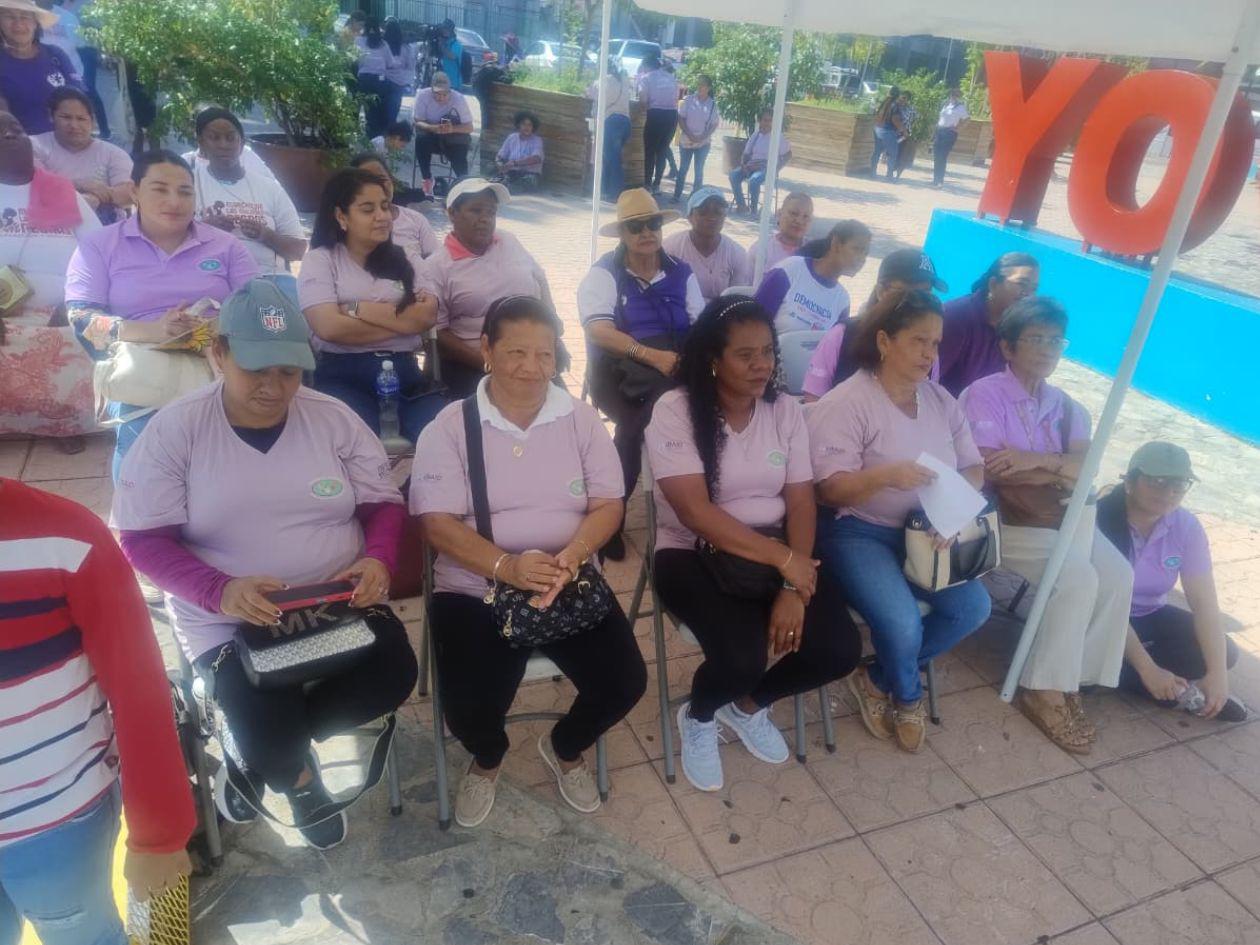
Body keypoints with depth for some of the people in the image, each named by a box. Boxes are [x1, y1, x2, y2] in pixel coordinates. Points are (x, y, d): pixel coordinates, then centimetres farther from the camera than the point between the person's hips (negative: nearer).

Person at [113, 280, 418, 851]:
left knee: (393, 676, -22)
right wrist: (219, 589, -26)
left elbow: (384, 504, 6)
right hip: (230, 622, -2)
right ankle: (293, 774, 18)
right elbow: (141, 540, -8)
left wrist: (378, 558, -17)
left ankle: (252, 751, 7)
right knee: (270, 726, -26)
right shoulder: (175, 429, -6)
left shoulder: (333, 418, 1)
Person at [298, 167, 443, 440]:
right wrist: (403, 321, -4)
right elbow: (330, 327, -10)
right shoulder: (320, 260, 8)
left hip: (403, 371, 3)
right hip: (343, 374, -3)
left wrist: (358, 309, -5)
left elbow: (426, 316, -1)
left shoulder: (408, 259, 17)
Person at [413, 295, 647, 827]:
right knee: (469, 708, -21)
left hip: (570, 584, 3)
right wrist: (507, 566, -27)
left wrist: (569, 557, -21)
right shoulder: (450, 427, -3)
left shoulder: (581, 418, 4)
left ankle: (564, 748, 23)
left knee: (625, 684, -14)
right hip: (475, 588, -2)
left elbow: (608, 506, 0)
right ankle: (487, 760, 20)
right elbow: (437, 522, -10)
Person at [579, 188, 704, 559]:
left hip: (676, 372, 3)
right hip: (622, 372, -3)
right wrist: (652, 355, -25)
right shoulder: (604, 273, 3)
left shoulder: (681, 272, 15)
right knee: (648, 416, -34)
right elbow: (599, 331, -12)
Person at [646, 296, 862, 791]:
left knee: (840, 650, -13)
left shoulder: (786, 409, 2)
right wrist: (782, 558, -22)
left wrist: (793, 588, -15)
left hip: (776, 551, 5)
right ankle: (698, 717, 11)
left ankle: (748, 705, 19)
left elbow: (801, 503, -2)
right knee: (742, 659, -28)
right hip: (695, 554, -5)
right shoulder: (675, 411, -13)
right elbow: (695, 512, -20)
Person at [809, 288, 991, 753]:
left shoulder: (940, 400, 6)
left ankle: (877, 679, 10)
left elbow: (973, 467, 7)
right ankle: (907, 696, 14)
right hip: (857, 532, -7)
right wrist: (885, 475, -37)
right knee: (902, 622, -25)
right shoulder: (847, 403, -15)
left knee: (973, 607, -9)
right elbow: (829, 488, -19)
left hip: (923, 531, 7)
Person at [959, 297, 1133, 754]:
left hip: (1059, 515, 7)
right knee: (1078, 578, -24)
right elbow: (992, 471, -18)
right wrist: (1061, 472, -7)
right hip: (998, 516, -7)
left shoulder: (1066, 407, 14)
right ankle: (1044, 691, -10)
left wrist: (1036, 460, -21)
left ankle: (1073, 680, -2)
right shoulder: (984, 395, -6)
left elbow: (1086, 468, -2)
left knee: (1117, 575, -14)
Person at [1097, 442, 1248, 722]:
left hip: (1149, 616, 5)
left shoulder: (1187, 526, -9)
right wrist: (1148, 669, -33)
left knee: (1225, 653, -11)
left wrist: (1217, 672, -26)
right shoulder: (1100, 519, -26)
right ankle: (1178, 691, -10)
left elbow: (1204, 601, -14)